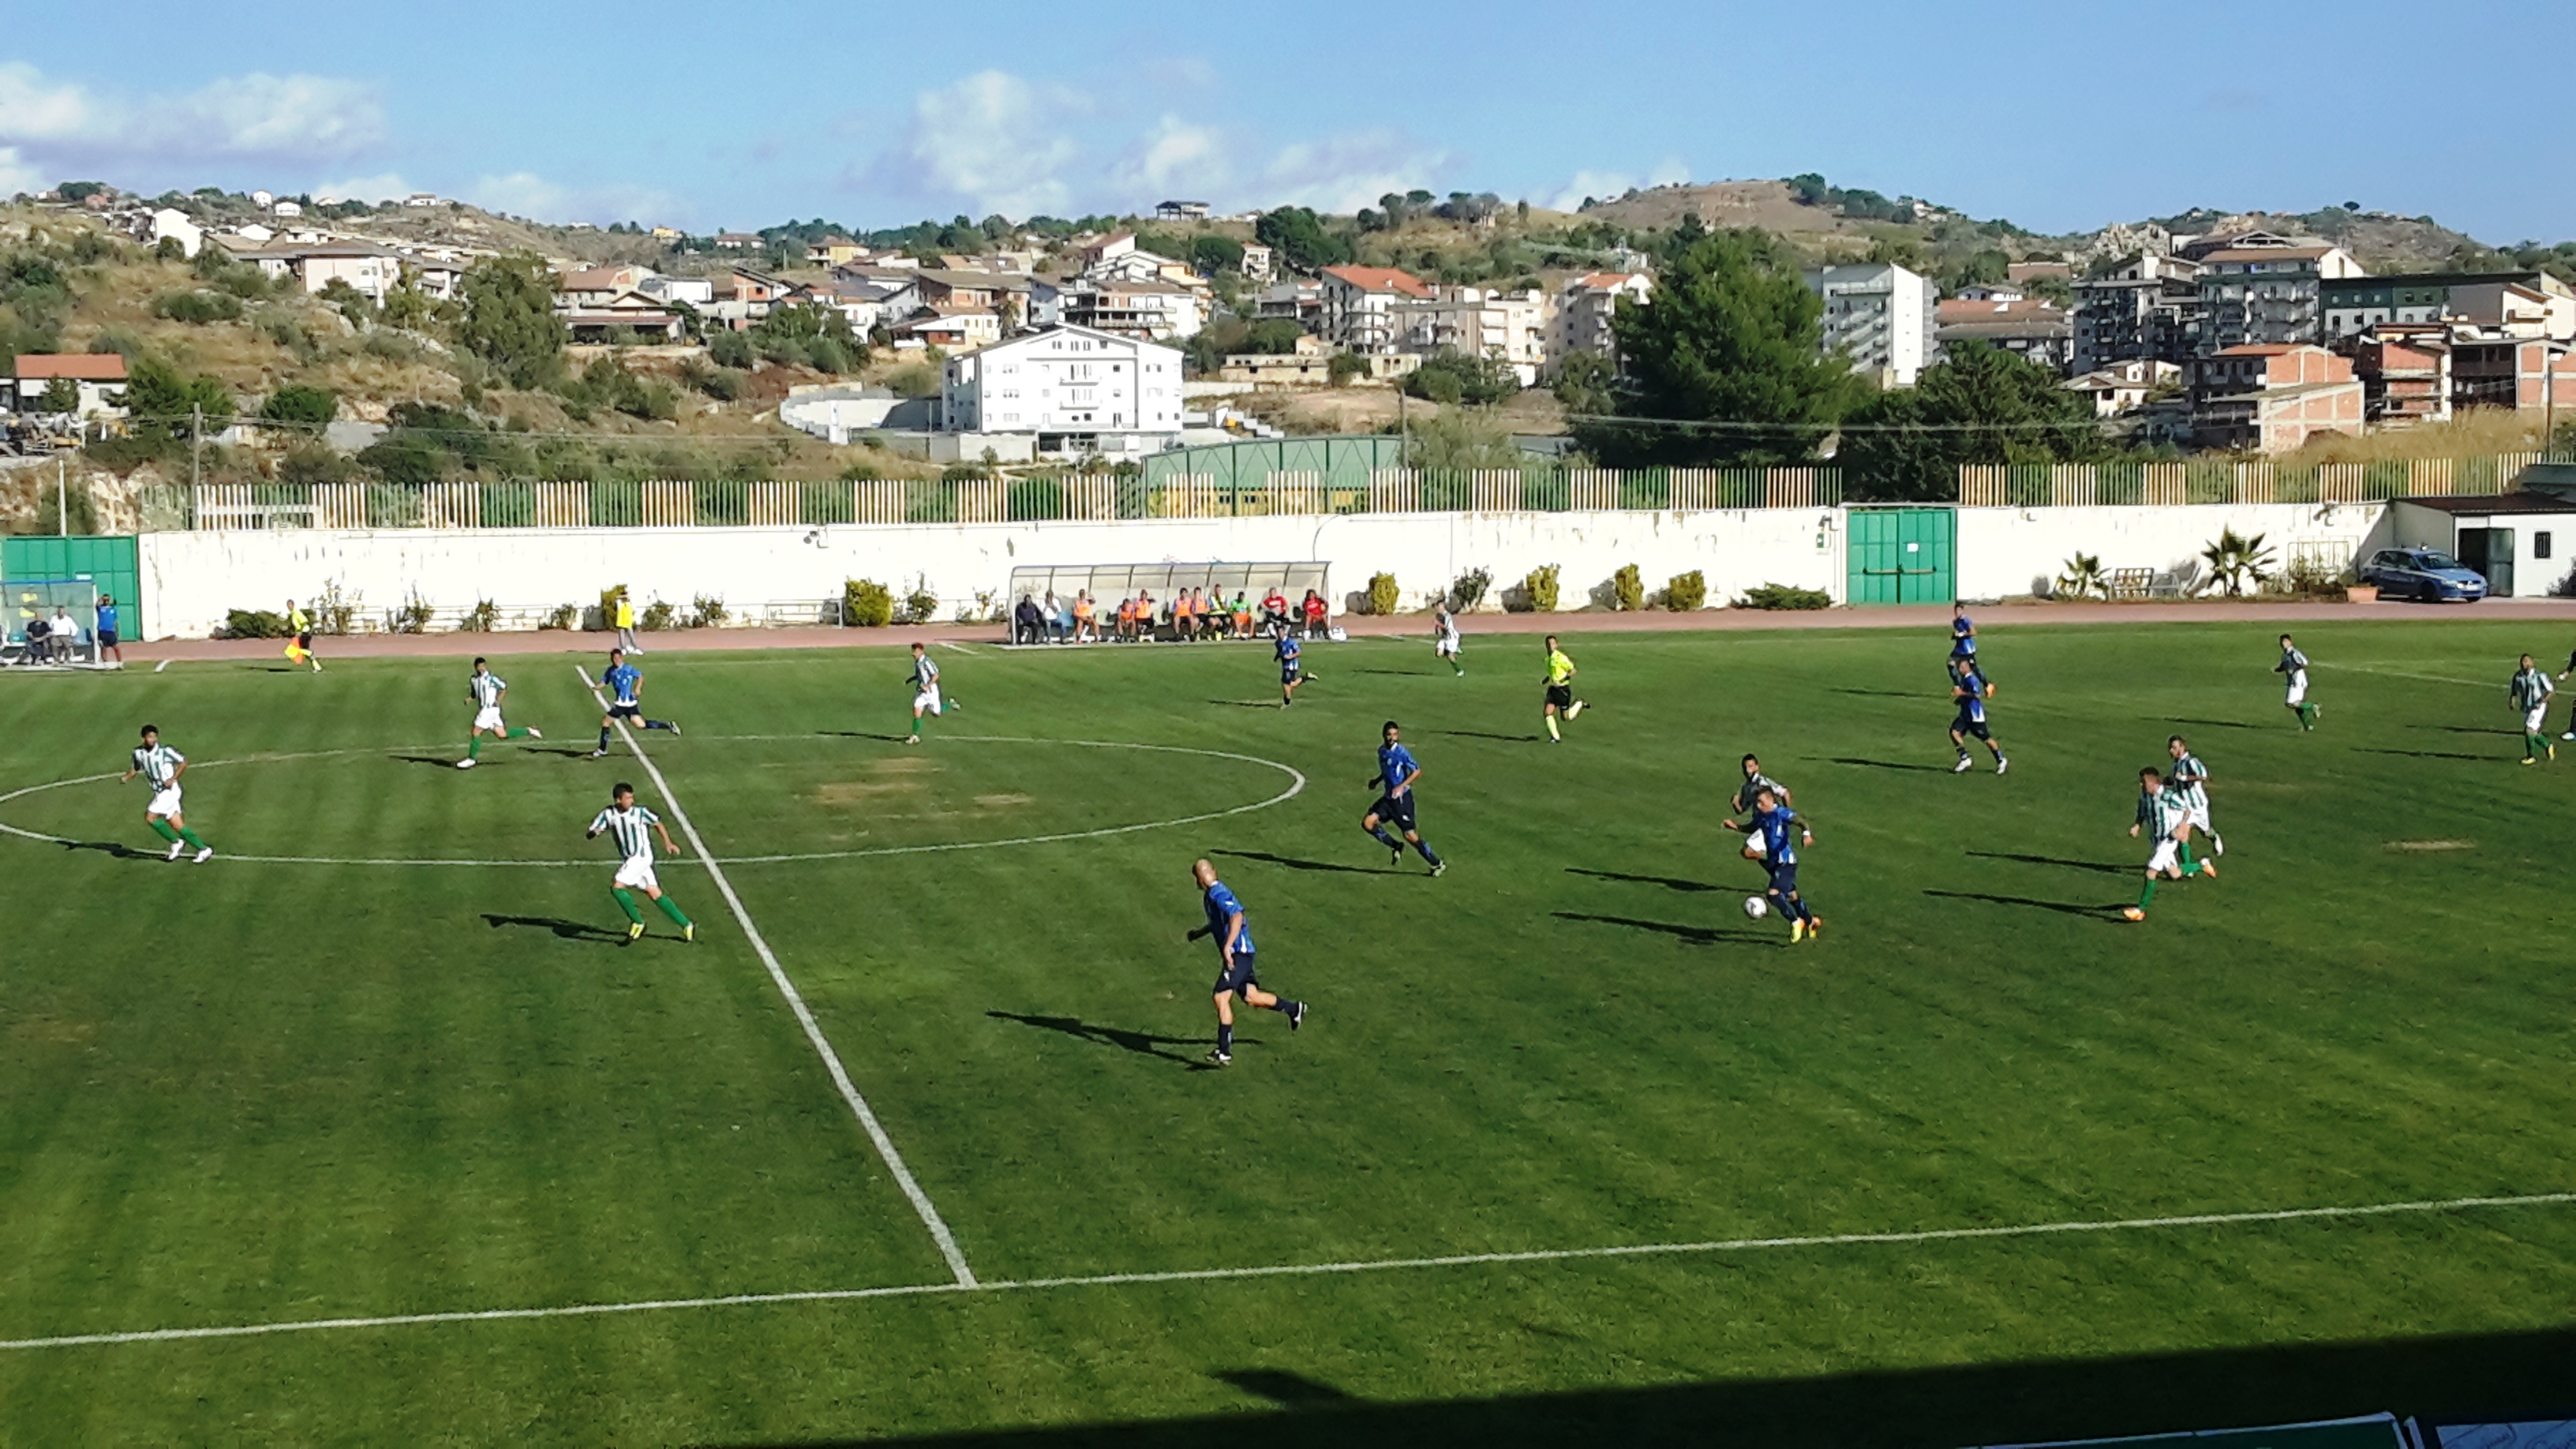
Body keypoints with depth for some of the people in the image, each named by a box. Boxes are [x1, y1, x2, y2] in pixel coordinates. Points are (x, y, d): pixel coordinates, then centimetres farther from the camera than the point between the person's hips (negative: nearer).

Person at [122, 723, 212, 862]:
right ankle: (204, 849, 9)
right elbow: (136, 769, 23)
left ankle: (176, 842, -3)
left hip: (169, 790, -6)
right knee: (177, 826, 3)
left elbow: (184, 762, -4)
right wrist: (125, 779, 5)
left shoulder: (165, 751, -11)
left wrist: (173, 779, -13)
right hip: (159, 793, 6)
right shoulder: (138, 753, 5)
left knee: (150, 817, -17)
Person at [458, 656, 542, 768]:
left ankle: (471, 759, 6)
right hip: (483, 709, 8)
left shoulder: (491, 677, -12)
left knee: (476, 733, -5)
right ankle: (528, 732, 20)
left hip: (490, 708, -8)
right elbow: (474, 694, 23)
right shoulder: (473, 679, 10)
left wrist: (498, 701, -6)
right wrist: (469, 699, 2)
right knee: (502, 735, 8)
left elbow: (504, 686, -3)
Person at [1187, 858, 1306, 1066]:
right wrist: (1198, 933, 33)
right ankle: (1294, 1009, 38)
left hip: (1238, 953, -10)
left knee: (1221, 997, -15)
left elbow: (1236, 916, -32)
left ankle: (1225, 1052, -16)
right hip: (1236, 953, 10)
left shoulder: (1218, 894, -17)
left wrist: (1227, 946, -38)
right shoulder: (1210, 895, 14)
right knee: (1251, 998, 18)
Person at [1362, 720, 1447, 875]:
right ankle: (1396, 847, 12)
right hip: (1389, 798, 7)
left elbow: (1417, 772, -15)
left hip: (1402, 798, -7)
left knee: (1410, 835, -6)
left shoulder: (1401, 752, -15)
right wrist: (1377, 780, 13)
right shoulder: (1382, 751, 8)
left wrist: (1402, 786, -25)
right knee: (1367, 823, -5)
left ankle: (1437, 863, 10)